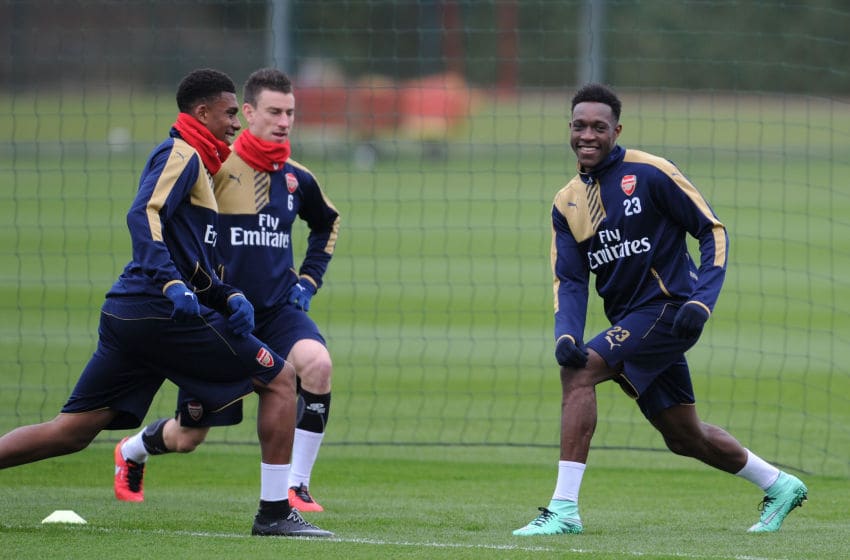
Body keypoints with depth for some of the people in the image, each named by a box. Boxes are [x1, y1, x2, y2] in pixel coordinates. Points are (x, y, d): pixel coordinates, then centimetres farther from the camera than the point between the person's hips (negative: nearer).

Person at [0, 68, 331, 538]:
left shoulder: (195, 163, 26)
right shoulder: (181, 155, -4)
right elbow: (144, 215, -21)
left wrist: (229, 298, 14)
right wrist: (172, 284, -31)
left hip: (127, 313, 10)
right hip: (162, 312, -10)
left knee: (73, 430, 8)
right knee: (280, 379, -2)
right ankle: (274, 512, -2)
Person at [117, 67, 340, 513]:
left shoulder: (297, 178, 5)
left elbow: (327, 224, 27)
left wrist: (309, 279, 14)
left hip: (279, 309, 3)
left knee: (317, 363, -30)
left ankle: (296, 486, -19)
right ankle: (132, 450, 40)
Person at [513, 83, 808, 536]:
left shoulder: (649, 173, -8)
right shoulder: (566, 203, 10)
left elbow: (713, 231, -6)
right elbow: (569, 278, 4)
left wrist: (701, 301, -18)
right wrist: (566, 335, -15)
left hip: (667, 309, -7)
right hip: (629, 322, 7)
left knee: (578, 371, -23)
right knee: (684, 436, 14)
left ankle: (564, 507, -25)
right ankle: (779, 486, 36)